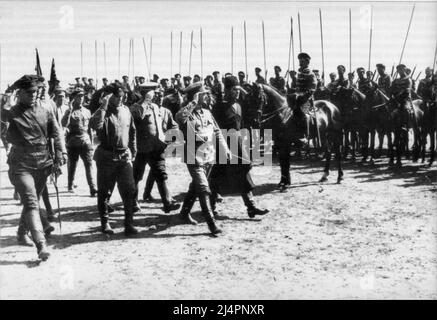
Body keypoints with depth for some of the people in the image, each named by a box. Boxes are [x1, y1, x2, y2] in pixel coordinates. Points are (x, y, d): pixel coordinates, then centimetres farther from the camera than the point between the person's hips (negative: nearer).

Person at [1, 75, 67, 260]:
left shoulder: (45, 111, 3)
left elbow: (56, 134, 5)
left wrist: (60, 156, -5)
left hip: (42, 164, 4)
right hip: (21, 165, -4)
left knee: (32, 201, 17)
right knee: (31, 203, -12)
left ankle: (22, 232, 41)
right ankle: (41, 245, -17)